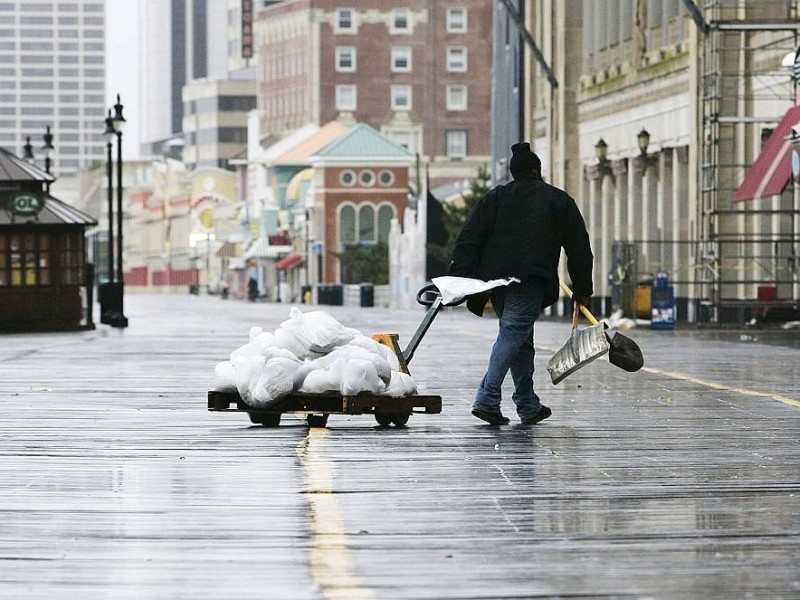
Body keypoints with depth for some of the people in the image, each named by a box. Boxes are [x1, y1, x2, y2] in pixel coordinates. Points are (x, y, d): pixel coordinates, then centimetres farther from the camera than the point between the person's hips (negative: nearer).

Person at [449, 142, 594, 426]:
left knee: (521, 339, 16)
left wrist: (460, 277, 1)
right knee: (513, 335, -11)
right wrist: (582, 289, 18)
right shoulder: (559, 200, 12)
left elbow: (469, 239, 6)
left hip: (495, 278, 4)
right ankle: (487, 399, -26)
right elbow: (579, 248, 13)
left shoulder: (495, 197, 17)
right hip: (531, 282, -4)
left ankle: (528, 405, 18)